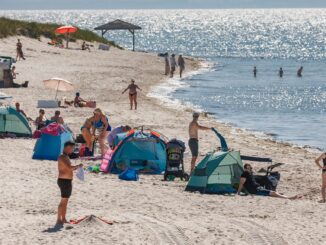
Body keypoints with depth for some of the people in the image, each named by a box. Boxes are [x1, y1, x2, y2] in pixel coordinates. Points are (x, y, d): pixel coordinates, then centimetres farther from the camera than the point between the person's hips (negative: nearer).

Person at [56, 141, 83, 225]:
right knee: (63, 201, -9)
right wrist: (78, 166, -12)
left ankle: (63, 219, 19)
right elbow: (69, 168, -27)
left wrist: (75, 168, 11)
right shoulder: (62, 157, -16)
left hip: (68, 181, 10)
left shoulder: (66, 157, 16)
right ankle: (59, 220, -8)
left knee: (66, 201, 13)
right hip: (64, 181, -10)